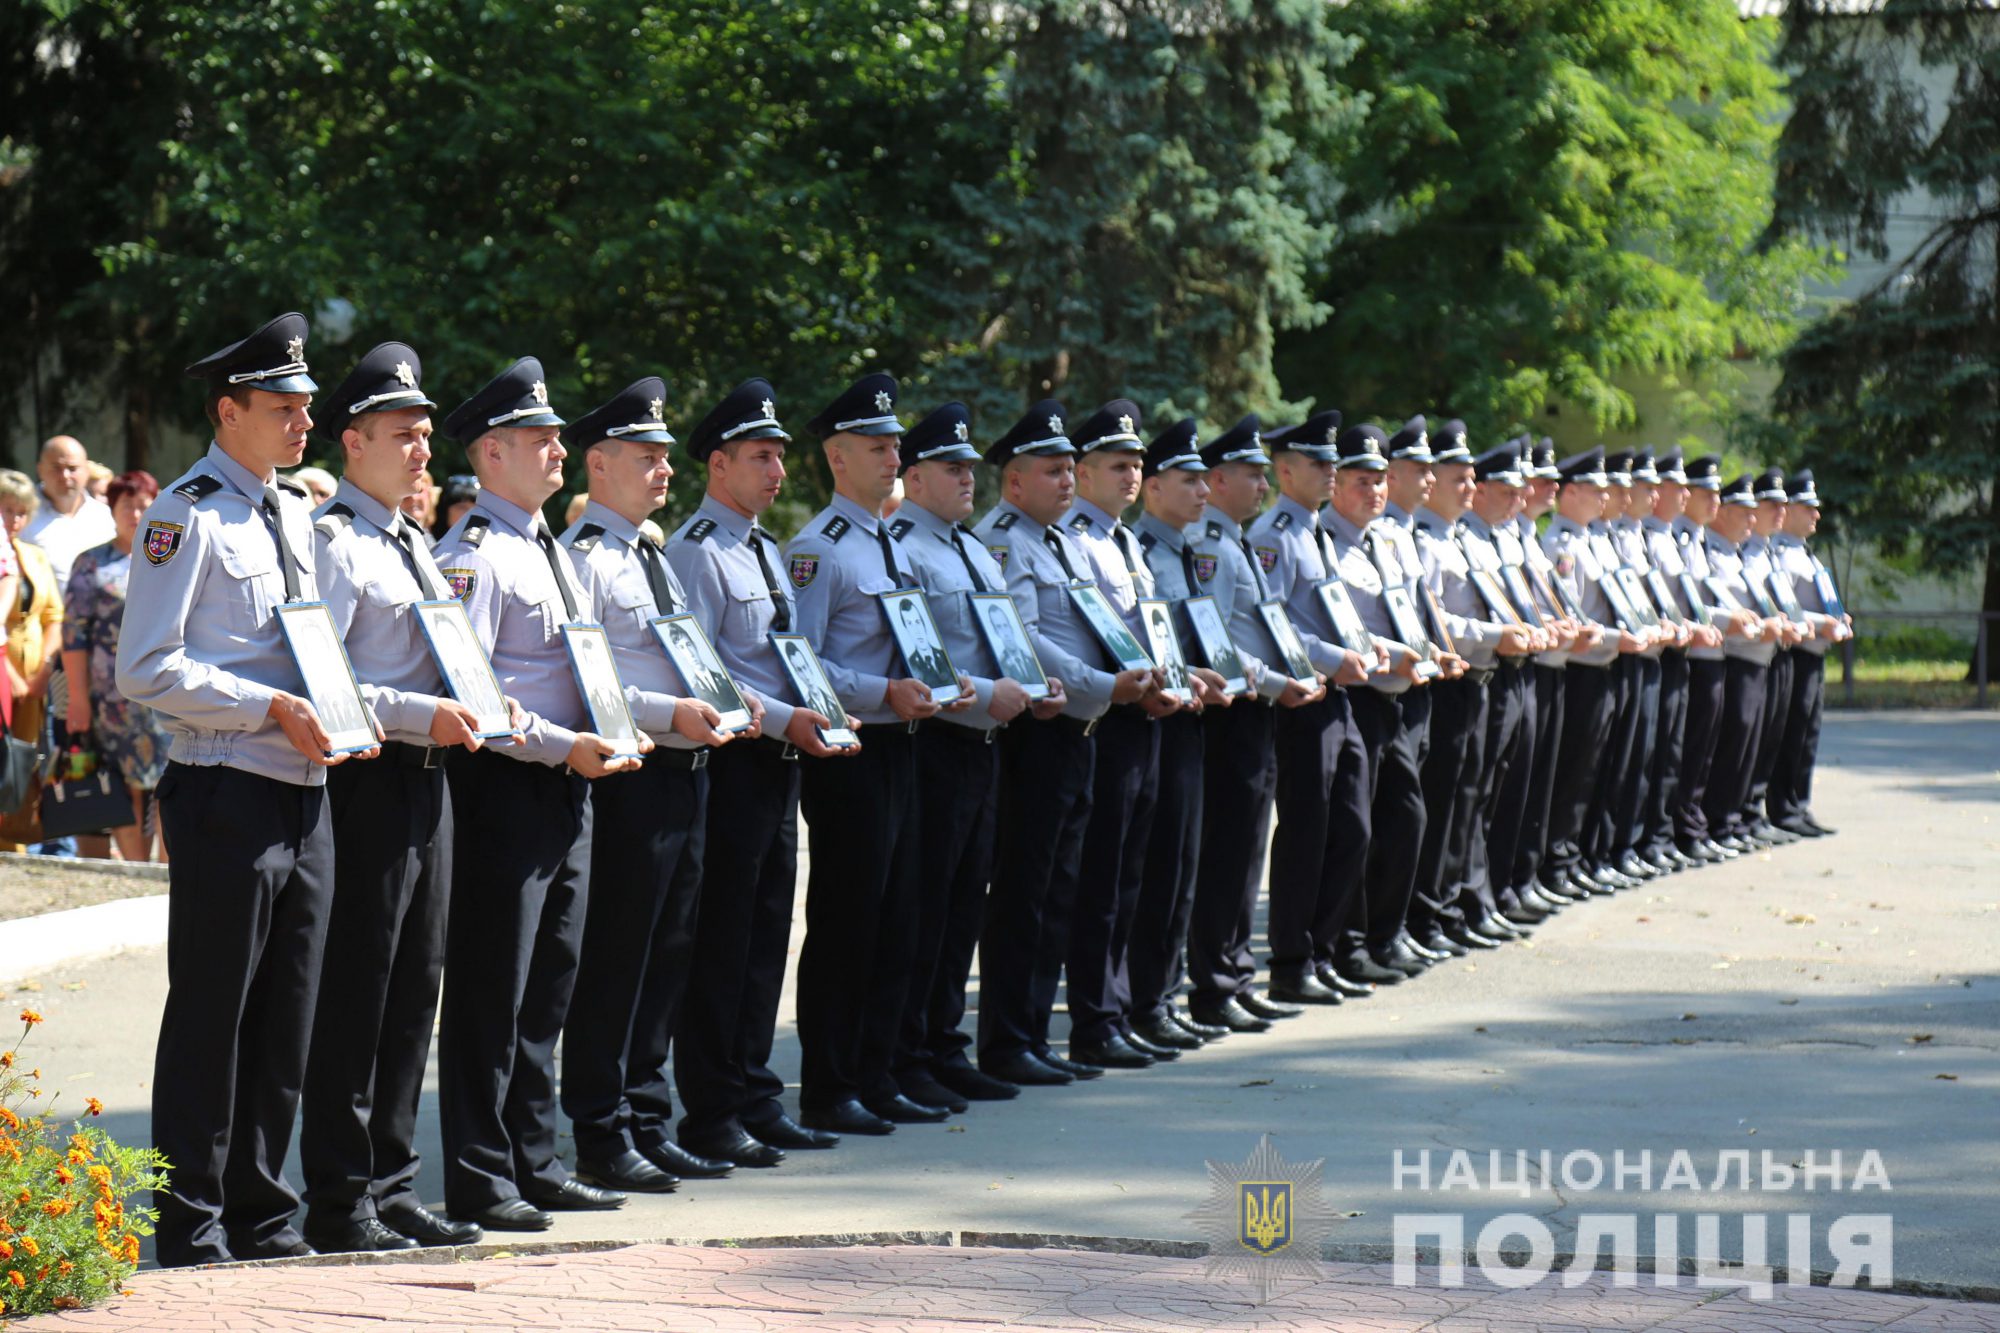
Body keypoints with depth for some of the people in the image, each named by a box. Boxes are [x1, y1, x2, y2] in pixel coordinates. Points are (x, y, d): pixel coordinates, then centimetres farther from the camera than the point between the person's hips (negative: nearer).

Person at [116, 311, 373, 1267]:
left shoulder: (295, 511, 16)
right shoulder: (187, 515, -9)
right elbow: (146, 669, -14)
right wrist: (271, 708, -18)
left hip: (305, 795, 8)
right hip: (228, 796, -8)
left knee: (286, 1023, 11)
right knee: (211, 1018, -2)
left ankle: (260, 1211, 20)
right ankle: (192, 1227, 6)